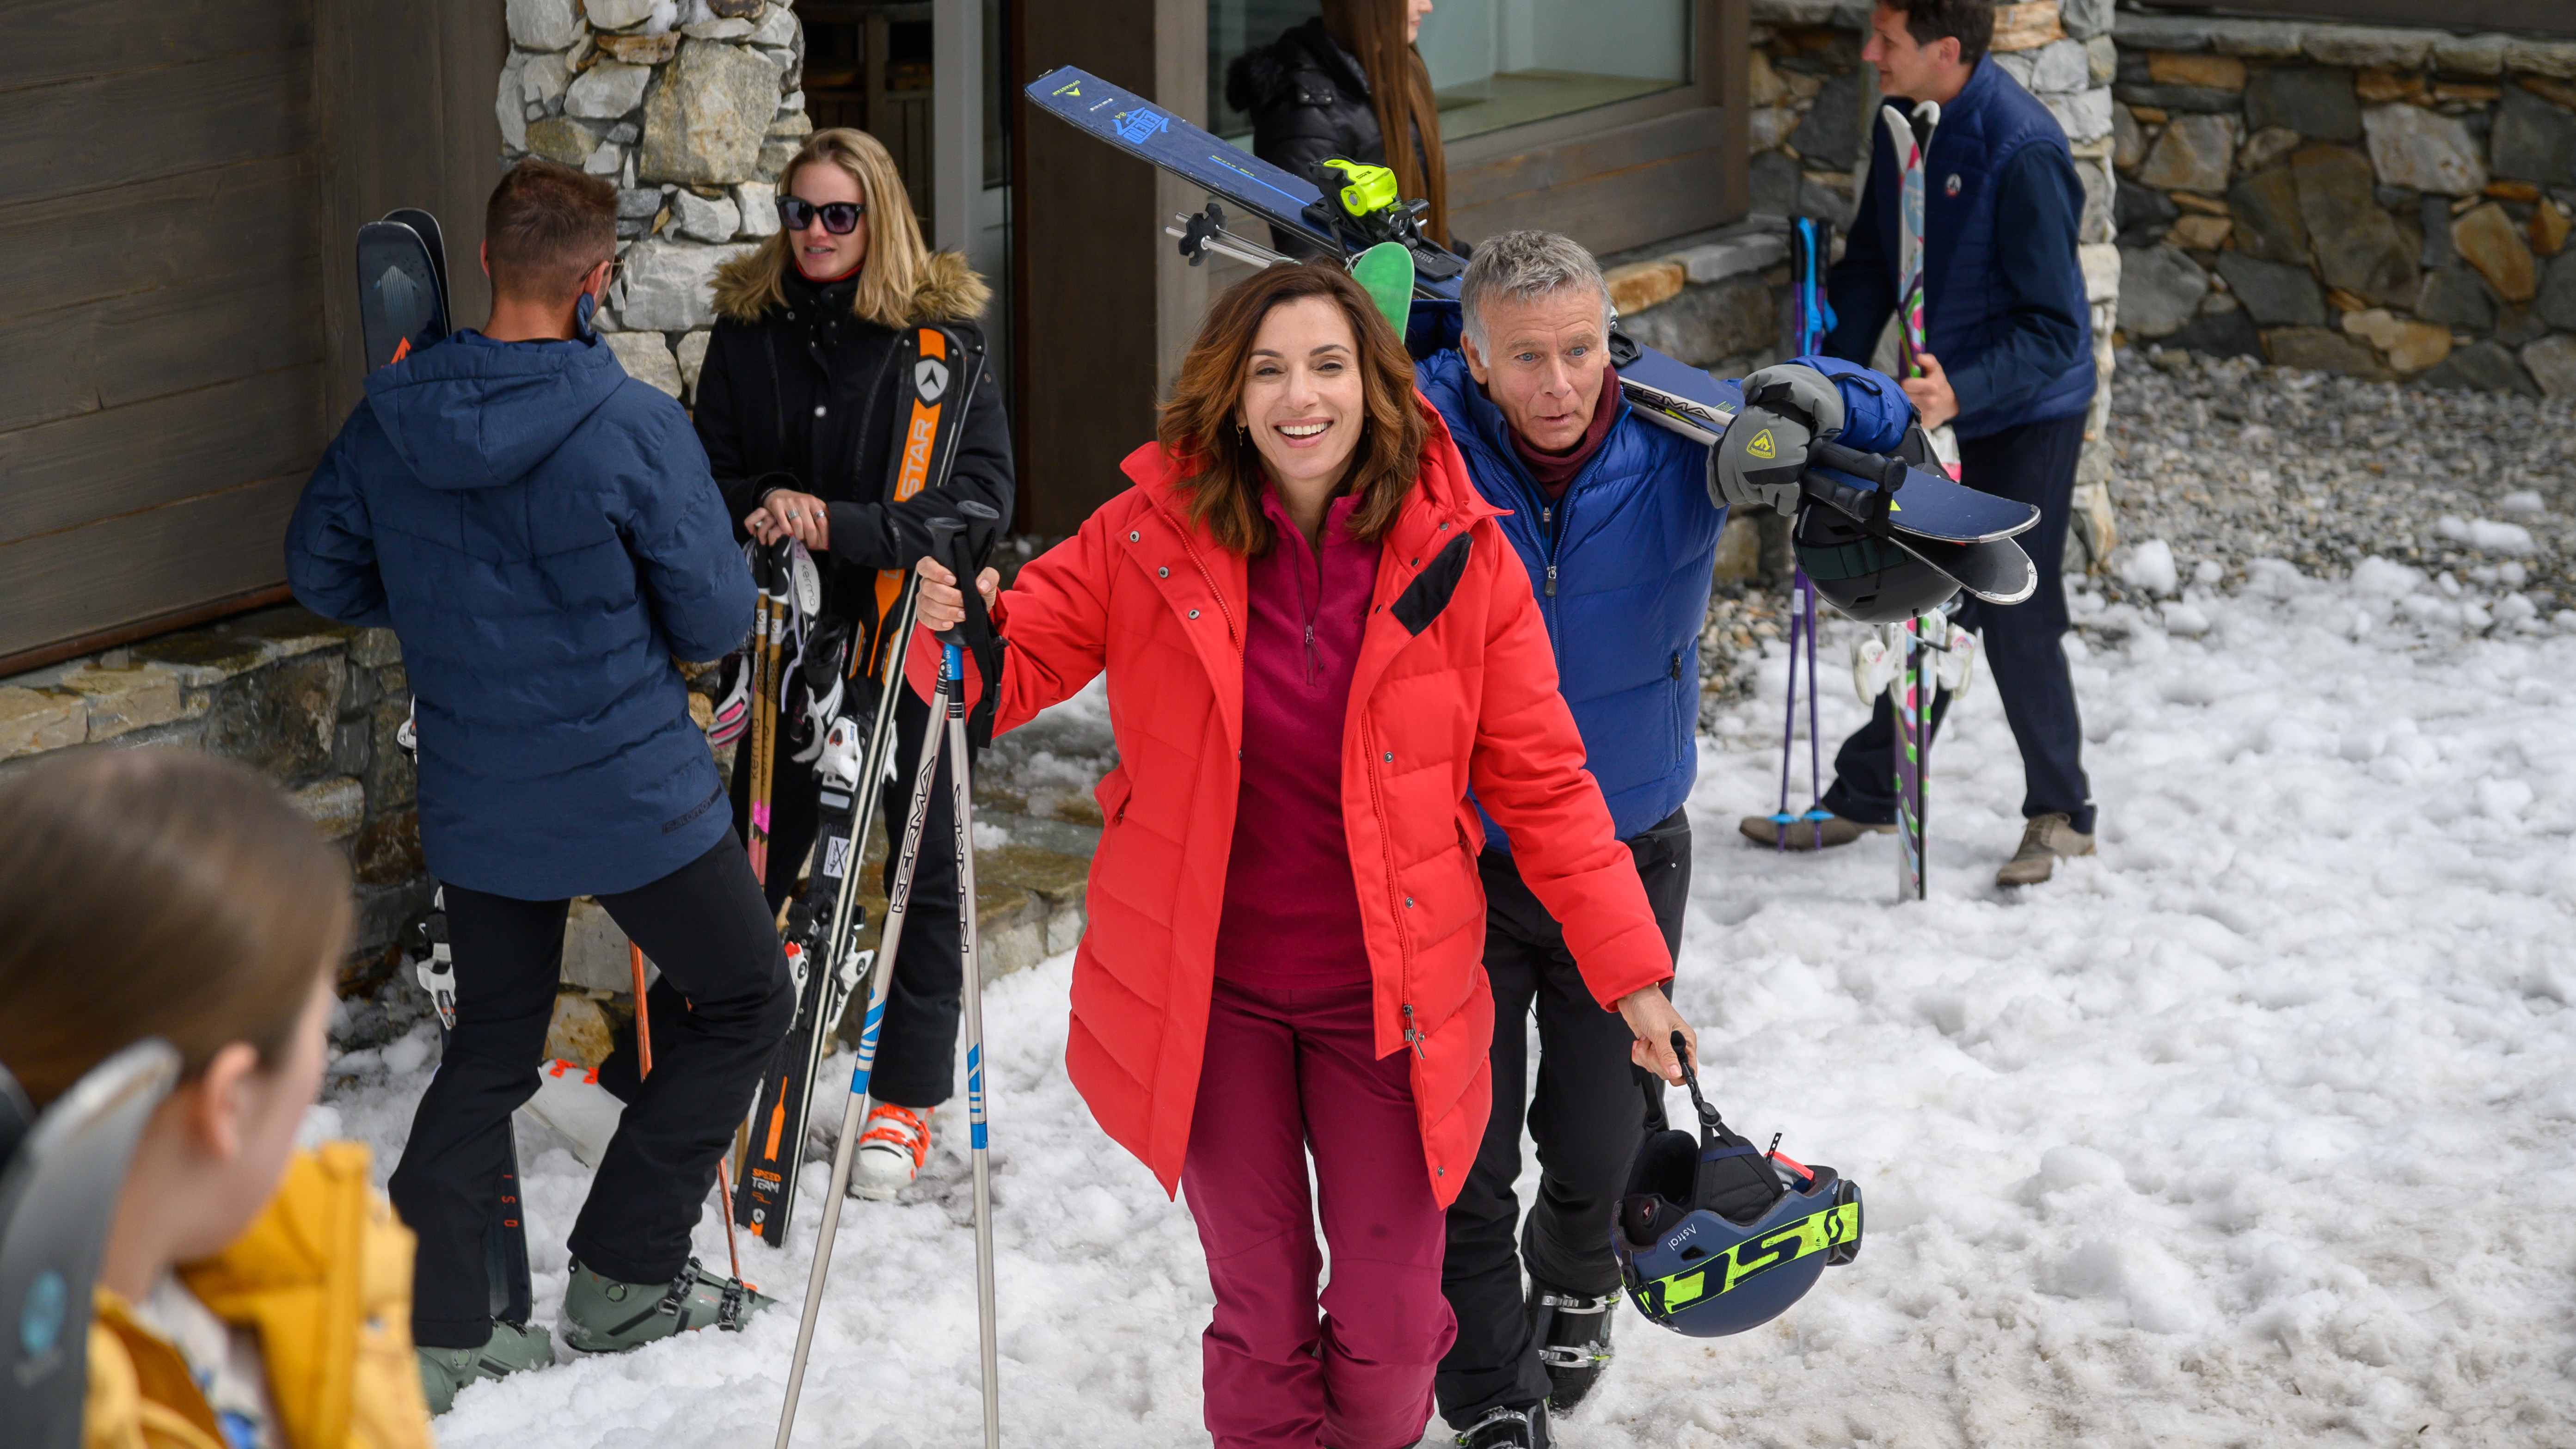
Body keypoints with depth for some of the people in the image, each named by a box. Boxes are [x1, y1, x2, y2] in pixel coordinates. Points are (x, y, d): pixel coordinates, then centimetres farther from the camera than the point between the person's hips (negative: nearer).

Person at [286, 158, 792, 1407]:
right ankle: (622, 1278, 15)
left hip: (474, 807, 5)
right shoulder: (636, 429, -19)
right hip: (633, 796, -5)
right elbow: (716, 620, -12)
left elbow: (323, 574, 7)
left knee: (493, 1045, 19)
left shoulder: (389, 422, -5)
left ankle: (430, 1326, 14)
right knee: (744, 1000, 16)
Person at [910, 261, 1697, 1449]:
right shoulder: (1152, 535, -7)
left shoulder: (1459, 557, -8)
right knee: (1258, 1317, 10)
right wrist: (959, 631, -24)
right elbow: (1019, 669, 0)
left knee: (1389, 1336, 4)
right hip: (1206, 990, 0)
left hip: (1385, 994, 0)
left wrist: (1629, 970, -3)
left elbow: (1542, 781, -2)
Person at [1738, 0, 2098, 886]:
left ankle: (2061, 814, 15)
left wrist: (1961, 393, -39)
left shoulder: (2021, 150, -26)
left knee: (2014, 619, -2)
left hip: (2025, 414, -7)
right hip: (1938, 406, 7)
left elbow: (2052, 328, -26)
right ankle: (1868, 797, 26)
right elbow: (1871, 266, 11)